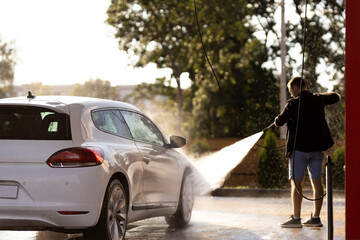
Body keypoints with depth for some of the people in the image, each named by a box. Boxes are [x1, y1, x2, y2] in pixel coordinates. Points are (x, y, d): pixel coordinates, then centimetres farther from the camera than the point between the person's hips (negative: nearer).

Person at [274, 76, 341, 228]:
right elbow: (336, 97, 25)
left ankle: (296, 218, -6)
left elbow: (279, 122, -9)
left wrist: (277, 120, 13)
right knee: (316, 182, 7)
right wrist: (330, 95, 45)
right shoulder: (318, 100, 7)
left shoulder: (293, 104, -10)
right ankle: (315, 218, 11)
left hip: (299, 148, -6)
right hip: (317, 147, 6)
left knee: (296, 183, -3)